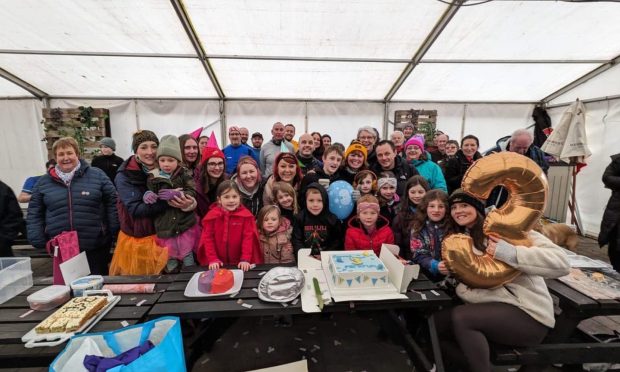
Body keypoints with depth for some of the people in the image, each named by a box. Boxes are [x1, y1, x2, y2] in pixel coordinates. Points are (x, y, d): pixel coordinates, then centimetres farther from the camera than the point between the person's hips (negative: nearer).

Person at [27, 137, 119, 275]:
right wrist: (38, 240, 3)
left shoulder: (97, 175, -1)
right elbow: (34, 213, 11)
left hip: (95, 245, -2)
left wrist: (114, 232, -5)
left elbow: (112, 203, -1)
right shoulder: (44, 181, 7)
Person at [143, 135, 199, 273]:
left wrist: (175, 194, -24)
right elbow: (149, 192, 13)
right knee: (170, 264, 12)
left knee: (188, 259, 9)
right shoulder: (153, 177, 3)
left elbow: (192, 193, -9)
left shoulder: (185, 174, 0)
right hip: (165, 226, 2)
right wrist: (147, 195, -10)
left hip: (185, 224, -1)